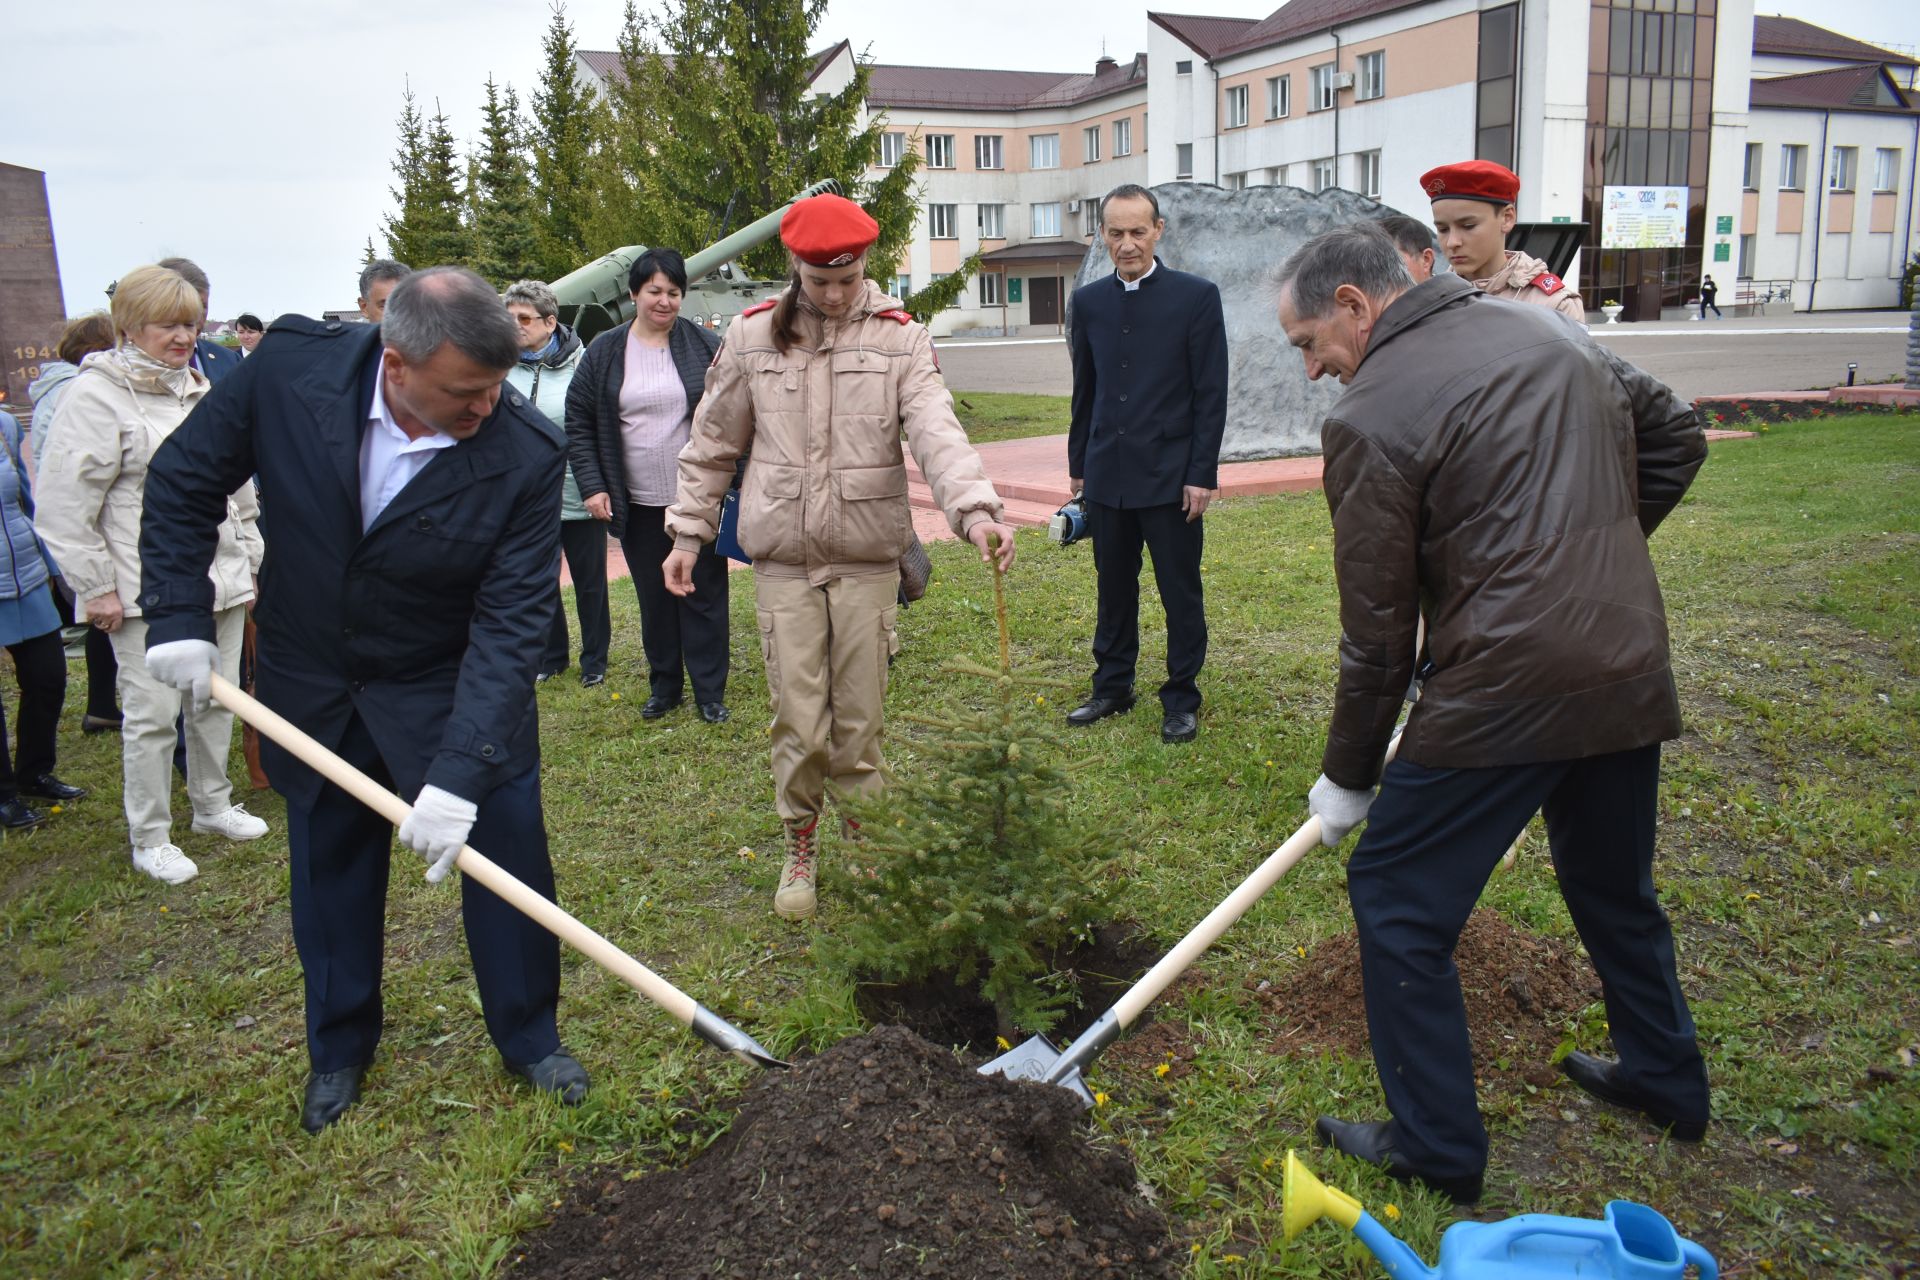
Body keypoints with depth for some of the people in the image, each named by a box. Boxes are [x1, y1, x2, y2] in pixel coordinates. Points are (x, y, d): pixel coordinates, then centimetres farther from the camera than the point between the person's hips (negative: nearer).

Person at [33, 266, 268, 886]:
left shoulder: (204, 391, 12)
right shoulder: (97, 395, -9)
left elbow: (238, 487, 21)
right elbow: (64, 509, -10)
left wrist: (249, 557, 17)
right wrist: (97, 587, -10)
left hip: (218, 581, 6)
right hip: (145, 591, -6)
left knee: (217, 700, 15)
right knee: (152, 712, 0)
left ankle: (213, 805, 34)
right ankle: (150, 840, 14)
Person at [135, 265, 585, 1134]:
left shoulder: (527, 454, -27)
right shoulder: (289, 366, -22)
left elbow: (508, 625, -25)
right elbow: (183, 480, -5)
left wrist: (460, 771, -31)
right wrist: (178, 615, -10)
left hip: (452, 692, -2)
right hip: (311, 686, 2)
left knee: (509, 857, 4)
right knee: (330, 870, 16)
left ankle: (528, 1037, 29)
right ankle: (338, 1051, 39)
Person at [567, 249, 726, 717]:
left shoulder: (705, 346, -1)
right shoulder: (605, 352, 2)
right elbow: (578, 421, 6)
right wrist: (592, 486, -2)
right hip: (639, 504, 2)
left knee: (704, 595, 4)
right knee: (654, 599, 12)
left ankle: (710, 691, 15)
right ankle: (664, 687, 27)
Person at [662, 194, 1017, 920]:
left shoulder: (899, 338, -1)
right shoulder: (752, 337, 2)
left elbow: (937, 431, -16)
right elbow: (711, 447, 11)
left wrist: (975, 508, -33)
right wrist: (687, 534, 9)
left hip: (868, 561, 0)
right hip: (784, 562, 0)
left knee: (860, 722, 8)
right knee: (798, 723, 1)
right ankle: (801, 846, 24)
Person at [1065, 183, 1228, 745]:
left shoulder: (1197, 296, -5)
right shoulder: (1088, 300, 8)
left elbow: (1211, 394, -6)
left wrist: (1202, 474, -10)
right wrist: (1077, 466, 13)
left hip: (1170, 476, -4)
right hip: (1107, 476, 4)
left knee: (1181, 595, 4)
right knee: (1114, 591, 13)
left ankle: (1181, 700, 16)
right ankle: (1112, 687, 26)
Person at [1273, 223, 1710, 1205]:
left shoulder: (1371, 416, -11)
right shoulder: (1552, 331, 11)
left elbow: (1377, 631, -9)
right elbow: (1676, 439, 19)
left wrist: (1348, 776, 2)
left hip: (1507, 691, -8)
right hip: (1632, 671, 9)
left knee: (1395, 899, 6)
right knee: (1614, 886, 27)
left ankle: (1436, 1147, 17)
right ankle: (1666, 1081, 46)